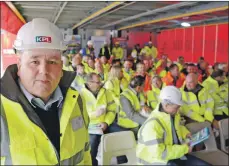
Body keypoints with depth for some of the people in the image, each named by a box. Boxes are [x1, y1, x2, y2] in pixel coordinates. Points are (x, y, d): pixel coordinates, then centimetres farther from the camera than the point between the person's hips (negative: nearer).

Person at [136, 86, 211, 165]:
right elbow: (159, 153, -30)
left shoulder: (173, 114, 0)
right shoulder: (152, 125, -27)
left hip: (176, 155, 8)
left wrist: (186, 133, 4)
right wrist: (184, 149, -22)